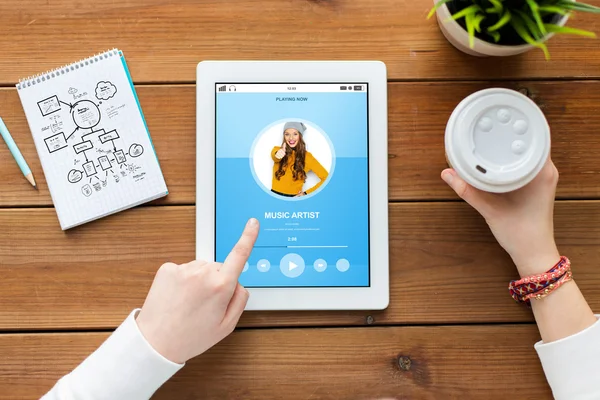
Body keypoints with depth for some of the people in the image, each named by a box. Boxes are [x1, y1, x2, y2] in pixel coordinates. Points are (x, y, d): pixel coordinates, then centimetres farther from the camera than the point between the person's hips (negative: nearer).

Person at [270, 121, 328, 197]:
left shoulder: (307, 156, -1)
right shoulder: (277, 150, 3)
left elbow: (326, 178, -1)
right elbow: (274, 155, -21)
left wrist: (306, 193, -3)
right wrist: (278, 155, -43)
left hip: (293, 197, -2)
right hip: (274, 194, 2)